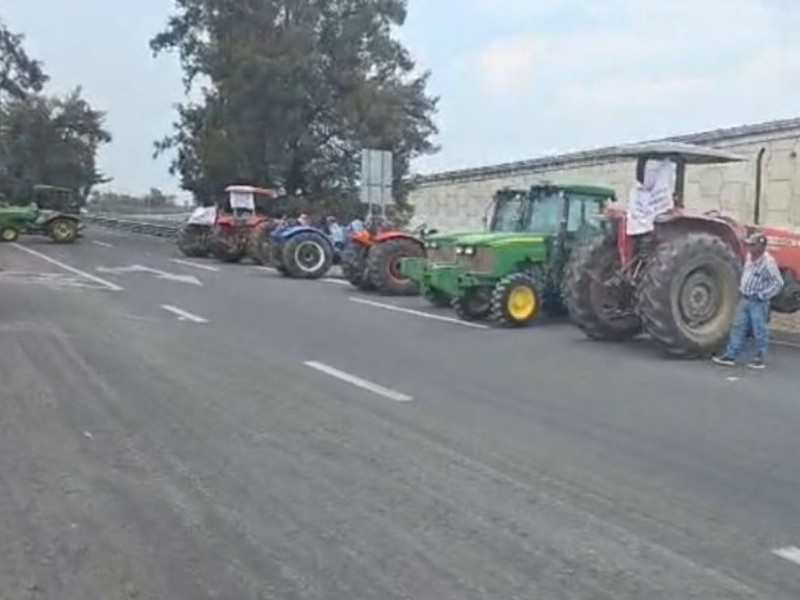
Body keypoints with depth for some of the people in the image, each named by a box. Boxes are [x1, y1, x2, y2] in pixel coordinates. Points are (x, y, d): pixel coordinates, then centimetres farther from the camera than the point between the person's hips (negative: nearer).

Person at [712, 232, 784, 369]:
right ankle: (731, 356, 13)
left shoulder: (768, 262, -19)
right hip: (745, 299, 8)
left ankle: (760, 358, 12)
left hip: (758, 302, -8)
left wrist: (762, 295, -18)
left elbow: (778, 283, -19)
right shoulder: (749, 257, 6)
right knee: (738, 327, 9)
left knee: (759, 331, 1)